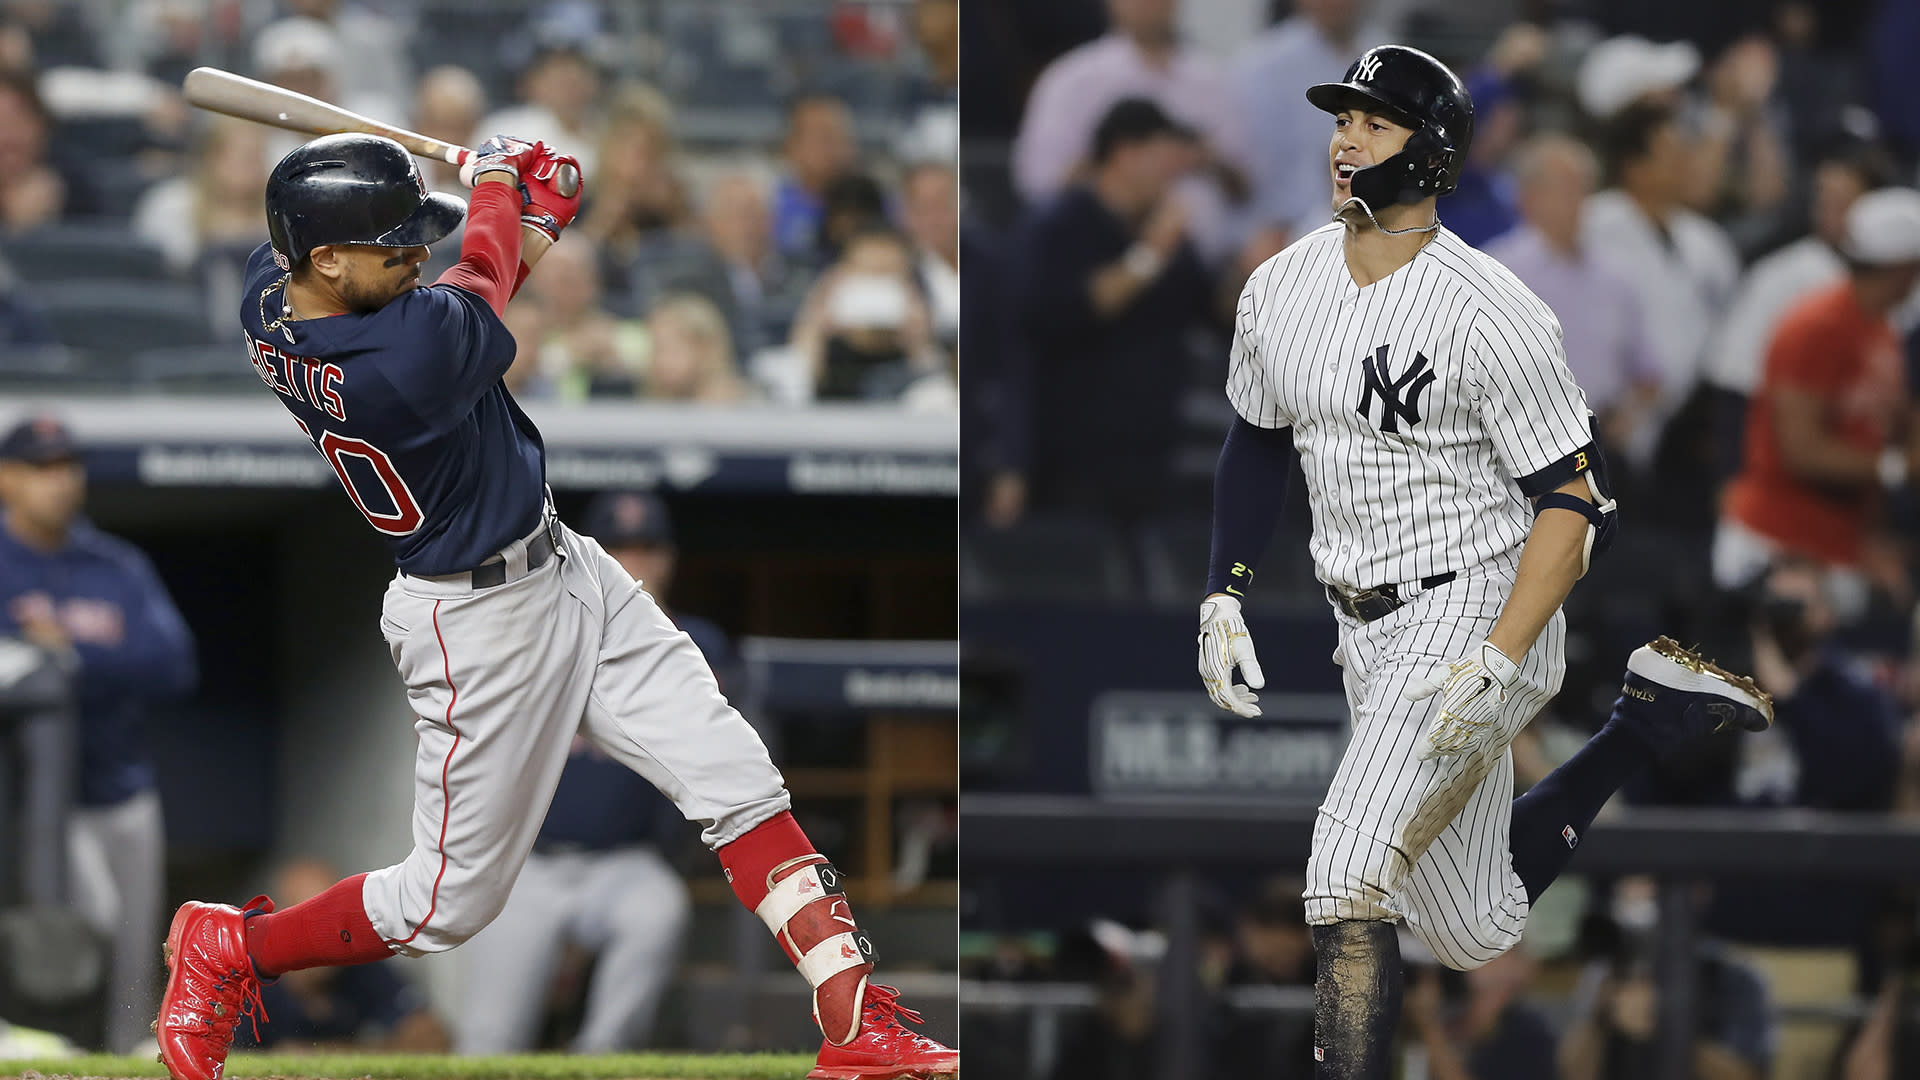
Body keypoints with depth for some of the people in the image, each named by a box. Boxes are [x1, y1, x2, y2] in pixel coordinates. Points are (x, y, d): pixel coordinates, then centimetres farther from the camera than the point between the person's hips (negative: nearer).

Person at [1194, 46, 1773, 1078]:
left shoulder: (1489, 315, -19)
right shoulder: (1279, 291, 2)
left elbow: (1575, 500, -17)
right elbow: (1257, 446, 19)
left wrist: (1495, 664, -25)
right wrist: (1223, 596, 9)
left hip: (1480, 612, -8)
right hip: (1366, 635, 8)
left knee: (1350, 875, -24)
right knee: (1477, 931, 15)